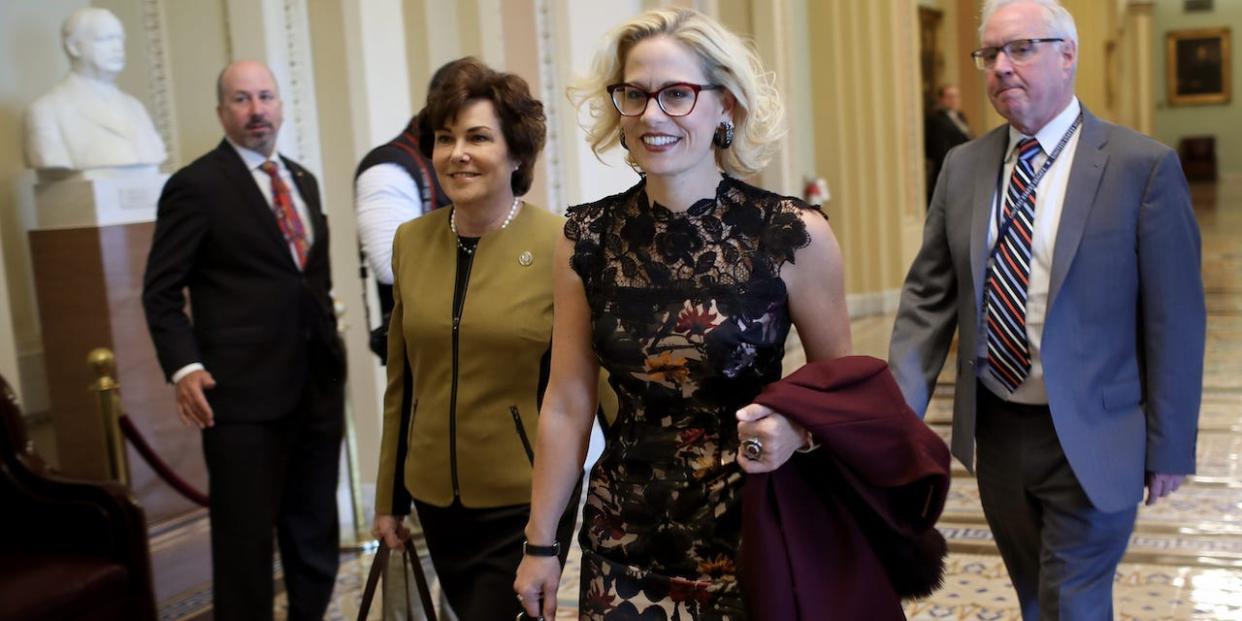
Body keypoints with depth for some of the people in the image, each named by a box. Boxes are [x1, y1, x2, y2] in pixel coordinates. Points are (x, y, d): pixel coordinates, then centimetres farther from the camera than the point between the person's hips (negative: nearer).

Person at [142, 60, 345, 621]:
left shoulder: (303, 180, 15)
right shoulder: (195, 185, -5)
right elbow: (161, 291, -7)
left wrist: (331, 348, 12)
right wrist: (185, 367, -19)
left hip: (318, 384, 6)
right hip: (243, 391, -6)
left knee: (315, 534, 15)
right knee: (245, 538, 3)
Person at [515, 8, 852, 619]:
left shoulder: (794, 236, -12)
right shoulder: (587, 239, -5)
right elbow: (567, 404, 2)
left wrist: (795, 429, -21)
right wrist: (540, 543, 6)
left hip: (754, 534, -1)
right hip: (624, 544, 2)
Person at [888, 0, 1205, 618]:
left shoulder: (1143, 165, -10)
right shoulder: (963, 166, 3)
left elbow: (1175, 317, -8)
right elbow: (929, 296, 3)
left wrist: (1170, 445, -6)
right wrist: (900, 411, -7)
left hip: (1090, 439, -4)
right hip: (996, 430, 5)